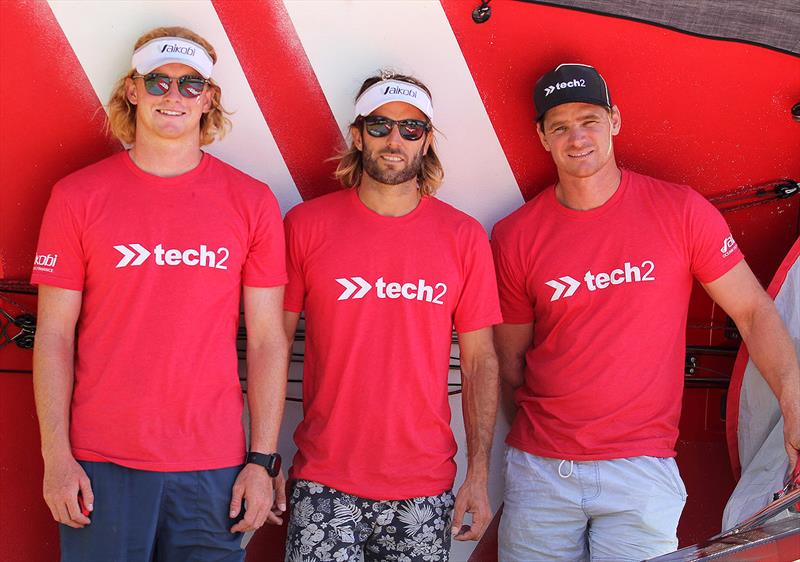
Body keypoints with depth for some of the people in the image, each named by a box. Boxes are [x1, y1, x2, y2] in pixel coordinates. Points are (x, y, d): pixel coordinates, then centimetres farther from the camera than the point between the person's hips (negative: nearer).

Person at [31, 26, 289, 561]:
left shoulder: (252, 202, 2)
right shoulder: (78, 196, 1)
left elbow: (268, 339, 2)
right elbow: (54, 335, 1)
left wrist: (263, 459, -2)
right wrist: (56, 456, -4)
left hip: (214, 465, 1)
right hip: (100, 464, 0)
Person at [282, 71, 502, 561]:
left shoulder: (464, 236, 2)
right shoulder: (306, 224, 0)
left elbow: (480, 361, 4)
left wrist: (479, 475, -1)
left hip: (425, 491, 1)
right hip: (324, 485, -1)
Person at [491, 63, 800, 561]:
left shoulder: (682, 211, -3)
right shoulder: (516, 238, 0)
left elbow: (754, 312, -1)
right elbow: (511, 357, 7)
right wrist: (551, 419, -4)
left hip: (642, 469, -1)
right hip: (540, 470, 2)